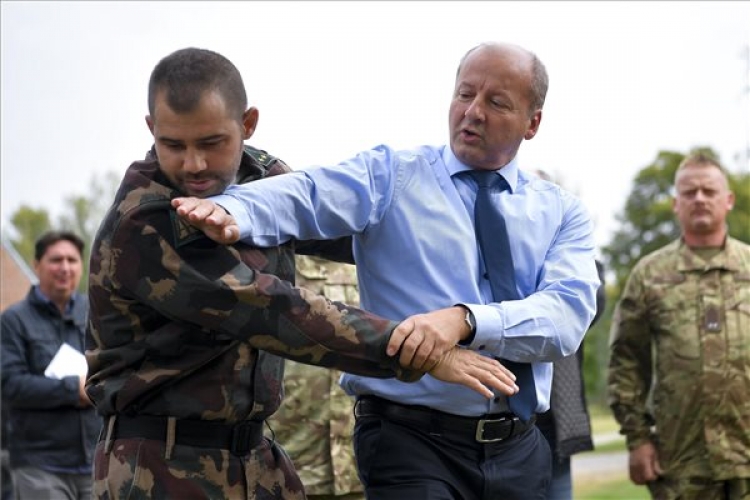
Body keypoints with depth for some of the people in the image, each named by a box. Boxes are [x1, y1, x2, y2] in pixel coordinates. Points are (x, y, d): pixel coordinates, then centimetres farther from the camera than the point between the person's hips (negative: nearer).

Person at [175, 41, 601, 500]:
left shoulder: (561, 212, 7)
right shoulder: (391, 175, 0)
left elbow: (568, 314, -12)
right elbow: (307, 194, -20)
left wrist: (466, 321, -29)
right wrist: (231, 212, -42)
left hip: (520, 449, 3)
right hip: (409, 440, -3)